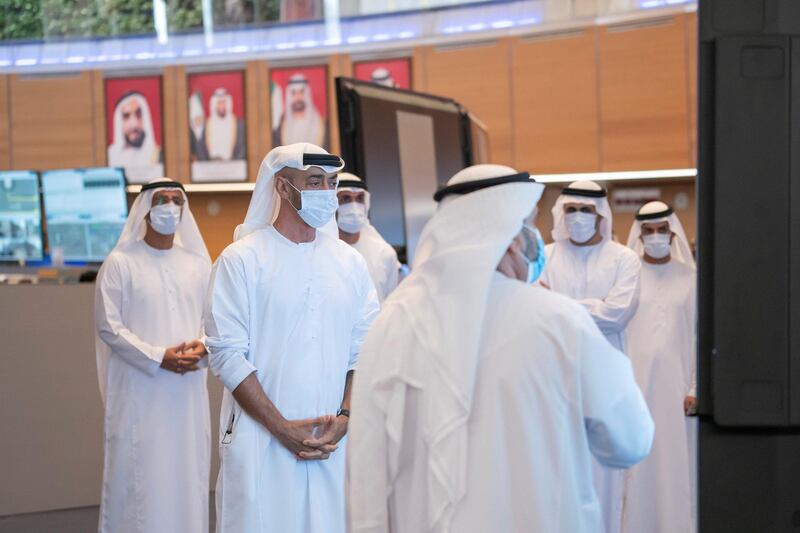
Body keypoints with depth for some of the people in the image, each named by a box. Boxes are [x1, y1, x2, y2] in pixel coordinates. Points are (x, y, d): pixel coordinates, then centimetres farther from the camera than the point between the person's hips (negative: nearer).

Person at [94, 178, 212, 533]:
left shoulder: (197, 263, 10)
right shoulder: (120, 263, -3)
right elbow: (108, 325, -7)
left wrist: (201, 347, -9)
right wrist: (159, 358, -15)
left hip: (189, 390, 4)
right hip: (140, 390, -4)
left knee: (187, 473, 6)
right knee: (139, 475, -2)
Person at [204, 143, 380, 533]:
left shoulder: (350, 262, 9)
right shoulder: (242, 259, -3)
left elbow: (365, 352, 8)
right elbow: (227, 355, -8)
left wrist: (344, 418, -6)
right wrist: (281, 427, -12)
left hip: (335, 442, 3)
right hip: (260, 442, -3)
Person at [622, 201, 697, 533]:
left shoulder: (689, 278, 5)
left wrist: (696, 388, -3)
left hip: (675, 381, 1)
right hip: (635, 381, -1)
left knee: (675, 463, 3)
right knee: (636, 463, 1)